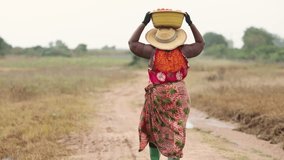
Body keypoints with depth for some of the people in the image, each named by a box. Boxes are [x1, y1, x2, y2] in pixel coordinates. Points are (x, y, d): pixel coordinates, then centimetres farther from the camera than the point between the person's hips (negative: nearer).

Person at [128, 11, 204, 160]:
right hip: (179, 95, 1)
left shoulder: (153, 51, -13)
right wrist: (191, 23, 6)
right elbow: (200, 44, 9)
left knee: (154, 131, 17)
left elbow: (132, 43, -2)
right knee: (175, 134, 4)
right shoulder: (182, 51, -8)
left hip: (158, 96, -1)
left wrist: (144, 23, -2)